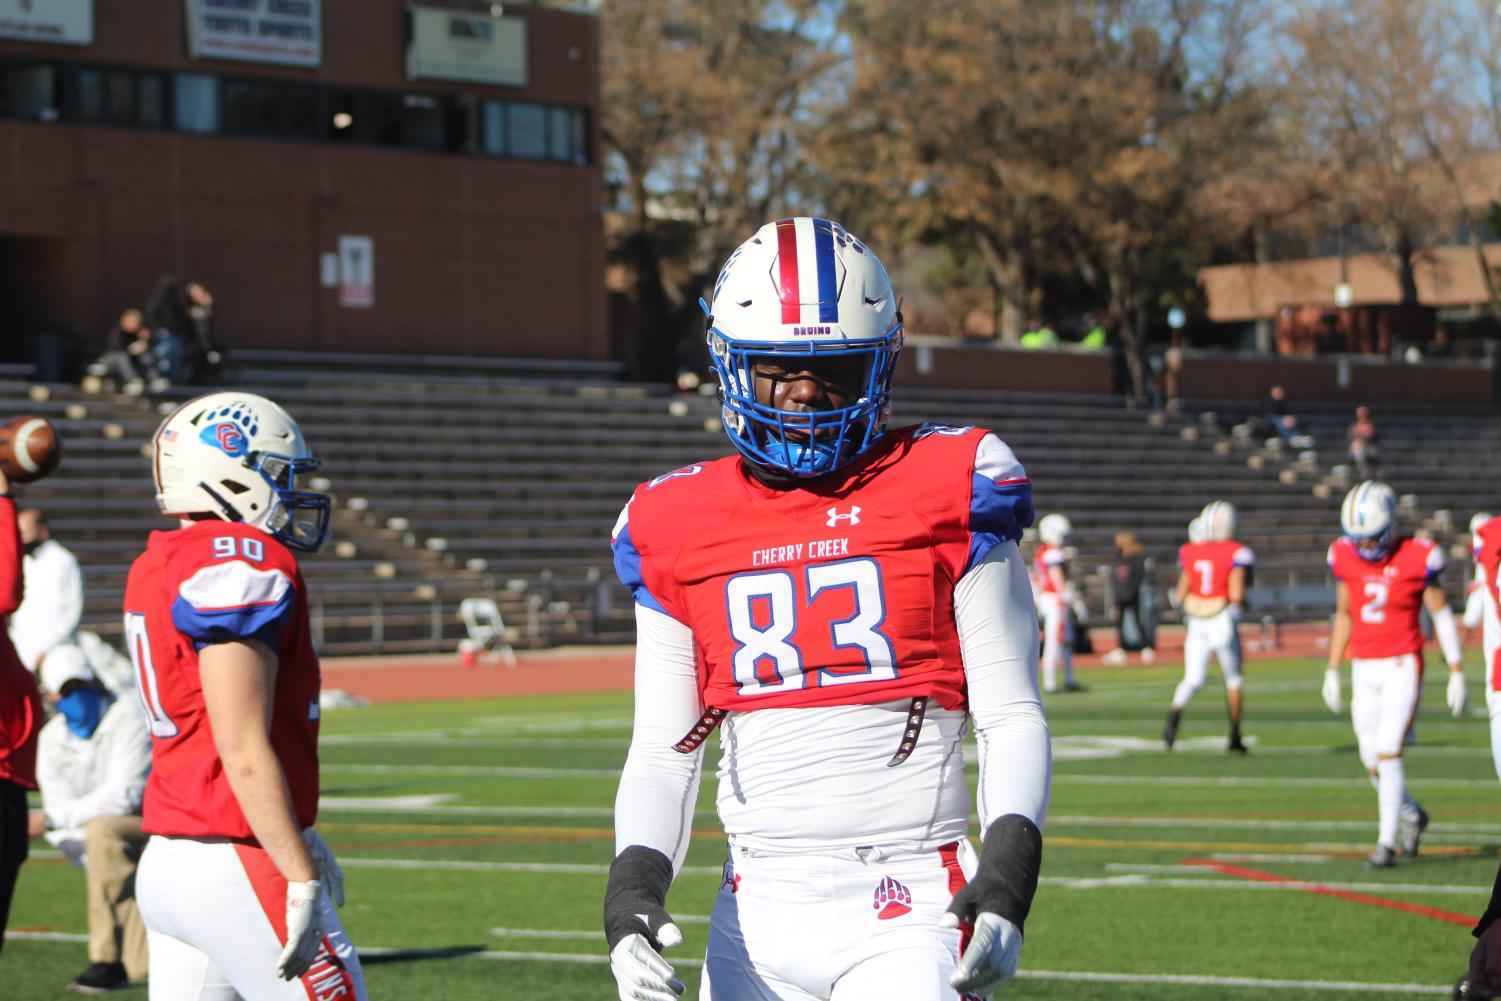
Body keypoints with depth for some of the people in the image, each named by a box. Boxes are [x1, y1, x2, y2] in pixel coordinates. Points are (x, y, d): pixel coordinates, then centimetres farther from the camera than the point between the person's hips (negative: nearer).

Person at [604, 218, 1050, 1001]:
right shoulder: (679, 531, 9)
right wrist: (633, 887, -5)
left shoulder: (947, 494, 0)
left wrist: (1008, 874, -15)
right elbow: (663, 751, 11)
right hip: (758, 910, 4)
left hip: (907, 911, -3)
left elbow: (1011, 717, -1)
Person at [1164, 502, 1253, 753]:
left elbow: (1181, 595, 6)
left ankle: (1175, 713, -26)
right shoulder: (1236, 554, -11)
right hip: (1223, 621, -3)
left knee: (1193, 679, 5)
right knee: (1233, 678, 14)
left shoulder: (1189, 552, 3)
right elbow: (1236, 594, -17)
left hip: (1196, 622, 3)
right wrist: (1242, 603, 5)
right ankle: (1235, 738, 18)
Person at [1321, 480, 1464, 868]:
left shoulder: (1416, 559, -10)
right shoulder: (1345, 558, 2)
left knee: (1388, 753, -14)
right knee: (1373, 763, 7)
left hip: (1403, 666, -5)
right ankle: (1412, 815, 34)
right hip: (1364, 669, 5)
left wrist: (1456, 673, -2)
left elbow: (1441, 614, -2)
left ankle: (1386, 843, -7)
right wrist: (1332, 670, 13)